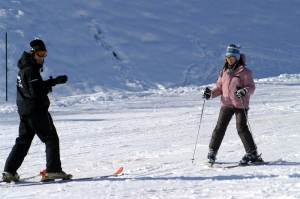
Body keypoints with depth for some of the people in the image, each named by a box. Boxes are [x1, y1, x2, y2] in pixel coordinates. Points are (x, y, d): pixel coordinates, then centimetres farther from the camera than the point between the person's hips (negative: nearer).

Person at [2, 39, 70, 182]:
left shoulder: (25, 68, 14)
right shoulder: (31, 70, -17)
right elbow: (36, 92, -23)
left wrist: (49, 83, 6)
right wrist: (53, 82, -21)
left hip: (24, 110, 10)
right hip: (36, 111, -10)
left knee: (23, 141, 13)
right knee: (51, 138, -4)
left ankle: (9, 171, 10)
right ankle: (53, 171, -8)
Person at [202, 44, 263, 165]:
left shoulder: (244, 72, -4)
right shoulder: (224, 71, 12)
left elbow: (251, 87, -8)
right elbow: (219, 87, 17)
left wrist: (245, 91, -28)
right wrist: (211, 93, 0)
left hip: (241, 105, -5)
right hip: (226, 104, 5)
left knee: (241, 128, -11)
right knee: (220, 128, 2)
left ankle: (253, 154, -5)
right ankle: (212, 152, 10)